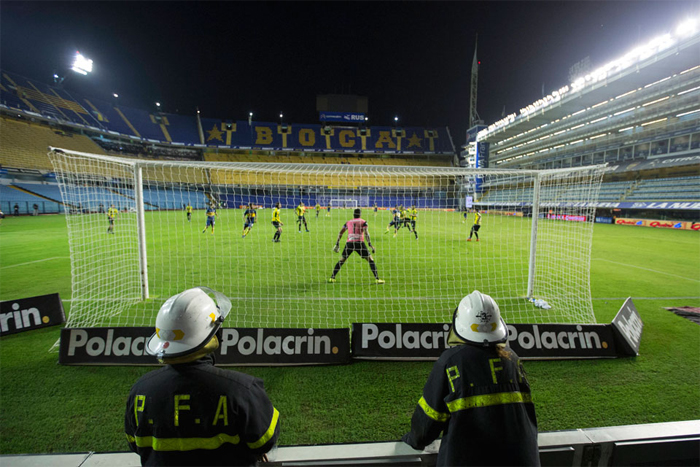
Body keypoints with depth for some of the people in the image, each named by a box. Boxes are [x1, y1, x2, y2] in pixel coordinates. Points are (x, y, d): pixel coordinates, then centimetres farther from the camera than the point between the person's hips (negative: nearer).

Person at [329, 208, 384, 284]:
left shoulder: (348, 222, 18)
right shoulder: (363, 222, 8)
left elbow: (340, 233, 14)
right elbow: (366, 233, -6)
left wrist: (337, 244, 18)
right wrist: (370, 245, -11)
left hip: (349, 243, 3)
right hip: (359, 243, -3)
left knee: (341, 260, 18)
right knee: (371, 260, 6)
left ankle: (332, 278, 16)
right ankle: (377, 279, 0)